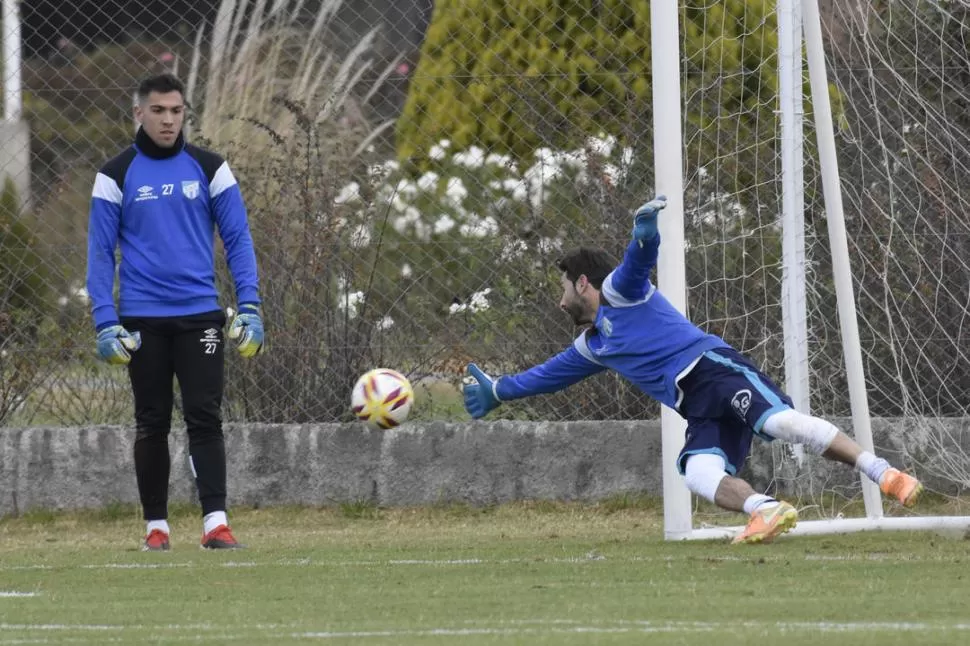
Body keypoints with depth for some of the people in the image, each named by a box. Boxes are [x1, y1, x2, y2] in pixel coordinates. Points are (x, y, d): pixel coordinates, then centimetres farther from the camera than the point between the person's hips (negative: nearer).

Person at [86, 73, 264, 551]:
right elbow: (101, 253, 2)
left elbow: (237, 240, 4)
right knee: (152, 423, 6)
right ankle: (156, 525, 14)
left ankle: (215, 521, -13)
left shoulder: (209, 168, 4)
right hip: (142, 319, 0)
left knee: (205, 418, -9)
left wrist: (249, 307, -6)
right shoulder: (117, 175, 2)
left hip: (199, 314, 0)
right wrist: (105, 323, -7)